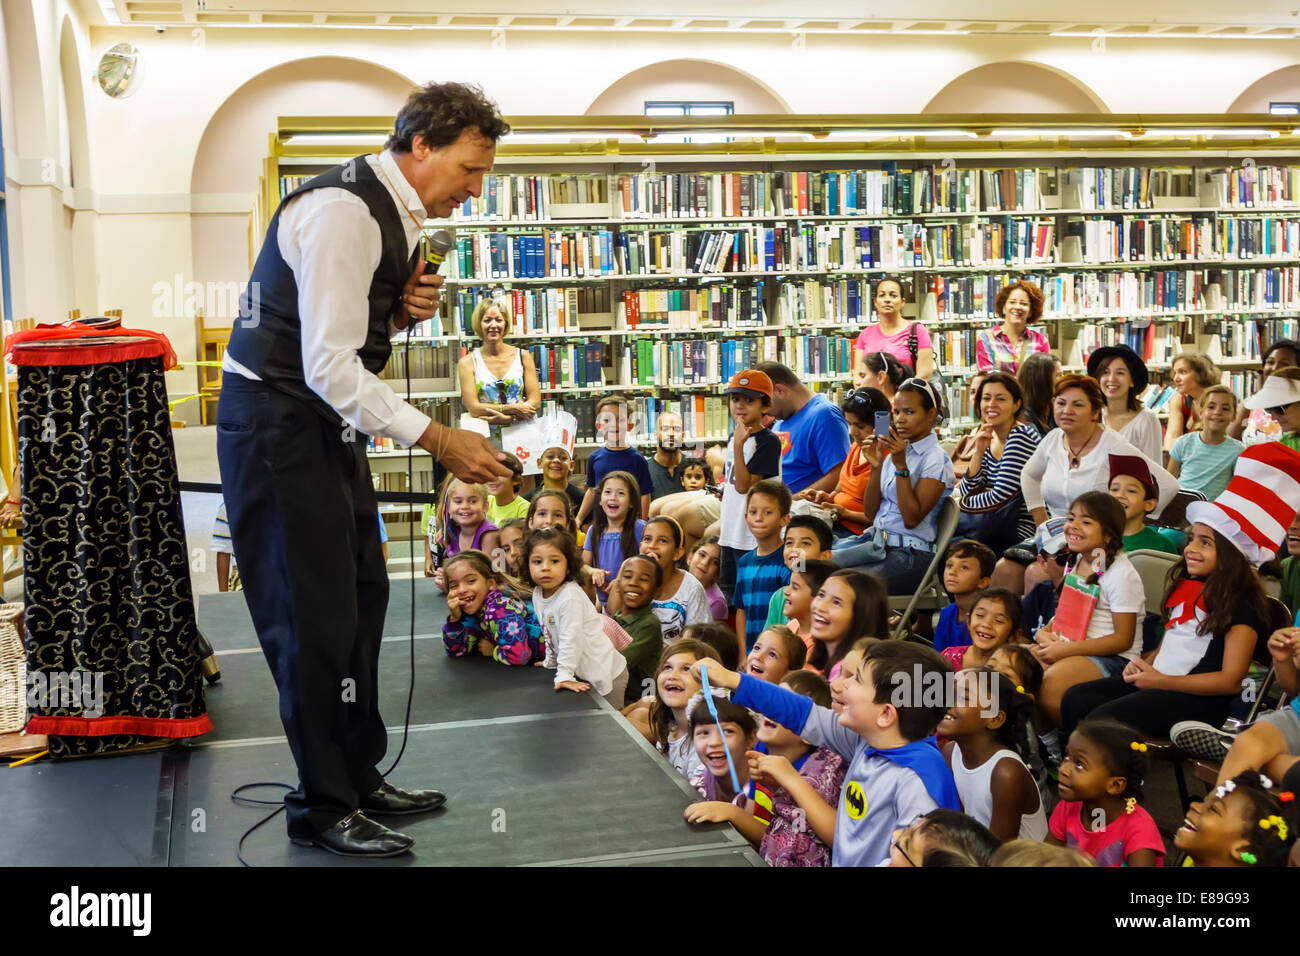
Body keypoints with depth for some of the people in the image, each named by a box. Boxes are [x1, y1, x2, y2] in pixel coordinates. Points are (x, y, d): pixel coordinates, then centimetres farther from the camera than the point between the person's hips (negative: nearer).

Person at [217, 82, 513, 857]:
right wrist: (436, 439, -28)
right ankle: (322, 808, 10)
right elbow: (329, 365, -27)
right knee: (316, 615, -5)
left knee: (361, 596, 14)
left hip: (329, 422, 10)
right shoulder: (344, 211, -22)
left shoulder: (397, 213, 8)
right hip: (277, 421, -10)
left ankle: (360, 778, 27)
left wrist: (405, 308, -3)